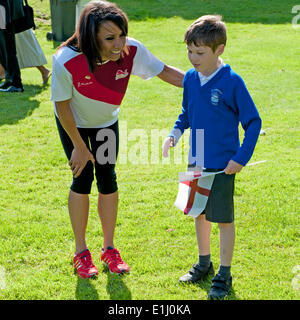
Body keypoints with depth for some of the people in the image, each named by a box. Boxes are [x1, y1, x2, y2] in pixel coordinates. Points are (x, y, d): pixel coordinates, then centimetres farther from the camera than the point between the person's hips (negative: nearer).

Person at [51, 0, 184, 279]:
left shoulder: (131, 51, -31)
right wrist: (79, 147, -15)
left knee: (107, 180, 2)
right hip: (74, 123, -3)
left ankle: (109, 248, 20)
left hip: (106, 121, 3)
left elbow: (165, 71, -15)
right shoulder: (67, 61, -38)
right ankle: (81, 251, 13)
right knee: (83, 179, -4)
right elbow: (62, 105, -23)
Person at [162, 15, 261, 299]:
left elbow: (253, 122, -11)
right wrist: (174, 134, -3)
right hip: (196, 162, 6)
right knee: (199, 212, 18)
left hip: (222, 166, -6)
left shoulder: (231, 82, -17)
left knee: (223, 219, 5)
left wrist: (240, 158, -14)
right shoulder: (190, 78, -1)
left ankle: (224, 274, 18)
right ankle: (204, 263, 36)